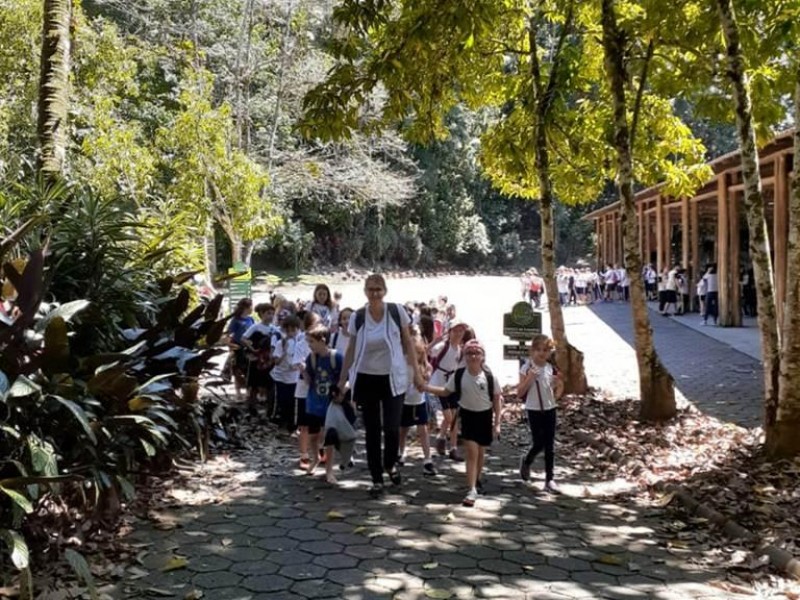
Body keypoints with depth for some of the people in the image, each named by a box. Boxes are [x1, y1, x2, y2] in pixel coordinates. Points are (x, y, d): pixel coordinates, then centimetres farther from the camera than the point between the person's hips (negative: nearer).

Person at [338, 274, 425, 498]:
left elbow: (408, 343, 2)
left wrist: (417, 372, -1)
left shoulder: (397, 311, -7)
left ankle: (390, 465, 27)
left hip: (392, 378, -1)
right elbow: (351, 350, 5)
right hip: (366, 379, 1)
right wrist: (342, 380, 6)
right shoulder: (357, 317, -5)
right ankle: (377, 480, 18)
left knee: (391, 428, -5)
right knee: (372, 431, 6)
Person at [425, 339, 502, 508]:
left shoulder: (489, 376, -13)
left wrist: (497, 423, -6)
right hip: (468, 415, -1)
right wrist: (426, 387, -12)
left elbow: (497, 399, -5)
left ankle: (477, 479, 40)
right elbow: (445, 392, 2)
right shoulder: (459, 375, -10)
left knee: (481, 452, 14)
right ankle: (472, 490, -10)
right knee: (471, 452, -10)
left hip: (485, 415, 1)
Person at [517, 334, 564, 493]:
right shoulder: (527, 369, -9)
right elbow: (519, 393, -11)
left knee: (550, 446, 3)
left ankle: (549, 479, 10)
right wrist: (530, 377, -22)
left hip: (550, 409, 3)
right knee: (538, 443, -1)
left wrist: (556, 395, -4)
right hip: (534, 410, -3)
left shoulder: (551, 368, 1)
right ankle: (526, 461, 31)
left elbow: (560, 385, 18)